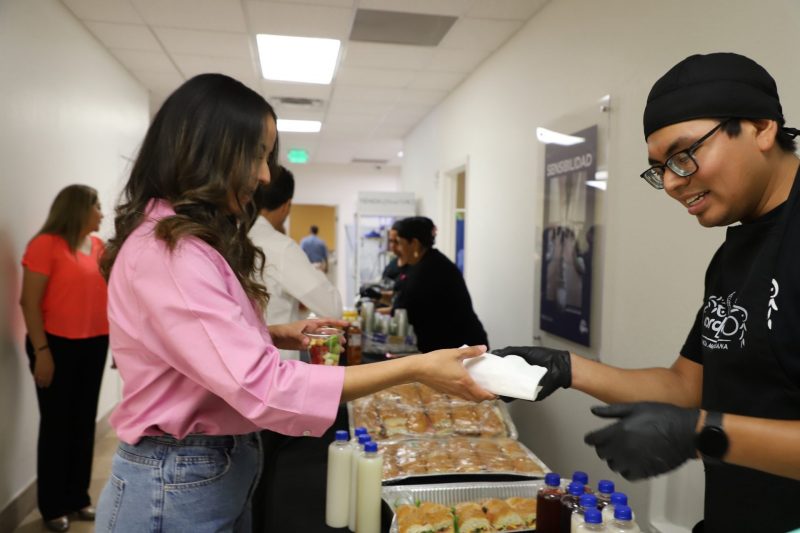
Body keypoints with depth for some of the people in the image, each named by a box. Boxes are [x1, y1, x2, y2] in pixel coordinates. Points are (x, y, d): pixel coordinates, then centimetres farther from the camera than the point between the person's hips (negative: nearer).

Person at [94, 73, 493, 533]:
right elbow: (261, 388, -33)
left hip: (222, 470, 9)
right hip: (179, 486, -9)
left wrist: (277, 335, -1)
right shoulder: (168, 250, -25)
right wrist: (414, 369, -31)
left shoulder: (198, 241, 9)